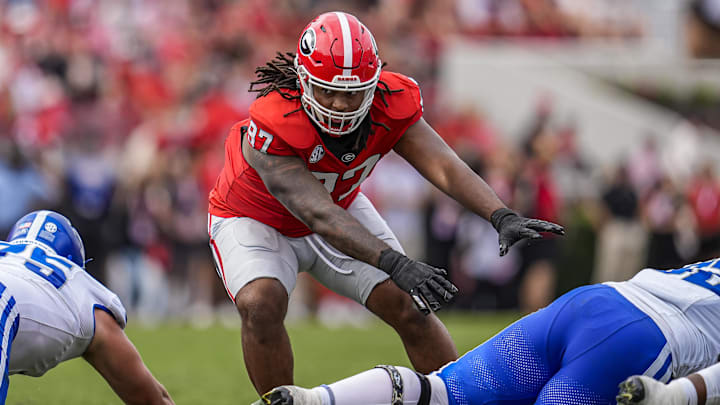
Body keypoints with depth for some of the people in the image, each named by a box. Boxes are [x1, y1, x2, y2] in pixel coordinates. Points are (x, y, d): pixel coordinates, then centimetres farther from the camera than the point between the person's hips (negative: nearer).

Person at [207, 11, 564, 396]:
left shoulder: (390, 105, -24)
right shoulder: (271, 128, -39)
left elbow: (444, 165, -33)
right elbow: (319, 215, -45)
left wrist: (502, 217, -50)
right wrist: (397, 265, -55)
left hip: (343, 209, 4)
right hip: (255, 220, -4)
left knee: (409, 305, -6)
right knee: (261, 304, -31)